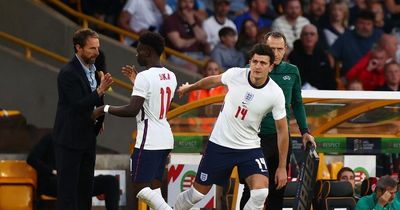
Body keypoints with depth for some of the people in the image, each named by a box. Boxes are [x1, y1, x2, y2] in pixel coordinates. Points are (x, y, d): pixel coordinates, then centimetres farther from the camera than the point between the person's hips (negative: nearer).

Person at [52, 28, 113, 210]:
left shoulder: (92, 69, 8)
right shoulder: (68, 73, -18)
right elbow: (78, 105, -24)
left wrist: (99, 120, 9)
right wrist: (100, 90, -32)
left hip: (88, 138, 8)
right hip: (70, 139, -8)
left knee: (85, 186, 11)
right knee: (67, 188, -5)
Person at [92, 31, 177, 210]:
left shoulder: (144, 77, -15)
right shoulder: (170, 76, 11)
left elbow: (132, 110, -22)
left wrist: (105, 109, -9)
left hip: (148, 141, -9)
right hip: (165, 140, 9)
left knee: (140, 188, -4)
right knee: (154, 187, 11)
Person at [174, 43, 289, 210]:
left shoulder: (275, 94, -16)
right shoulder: (235, 74, -13)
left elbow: (282, 130, -6)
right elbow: (214, 80, 11)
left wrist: (282, 167, -4)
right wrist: (189, 88, 28)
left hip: (249, 148, -1)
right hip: (219, 144, 1)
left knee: (260, 193, -22)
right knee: (197, 193, 7)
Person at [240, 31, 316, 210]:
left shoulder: (292, 72, 7)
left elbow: (297, 104, 16)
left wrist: (304, 131, 11)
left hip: (282, 138, 4)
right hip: (256, 136, -4)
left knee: (278, 188, 9)